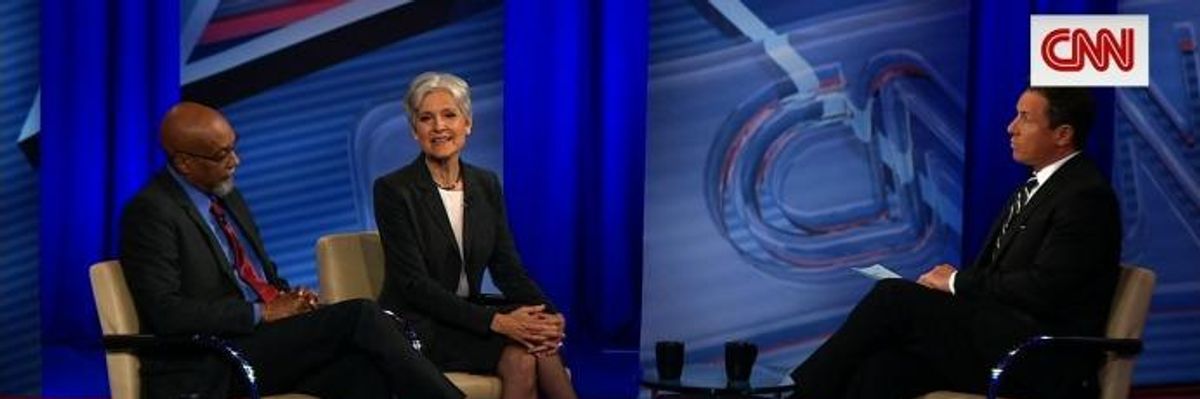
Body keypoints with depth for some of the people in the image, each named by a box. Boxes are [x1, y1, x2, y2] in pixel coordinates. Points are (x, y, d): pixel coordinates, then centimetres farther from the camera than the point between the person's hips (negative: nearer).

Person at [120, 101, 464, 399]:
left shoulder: (227, 196, 18)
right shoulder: (151, 212, -8)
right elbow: (165, 310, -17)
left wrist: (288, 300, 3)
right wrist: (263, 312, -16)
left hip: (267, 346, 8)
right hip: (212, 370, -7)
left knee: (362, 369, -24)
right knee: (360, 315, -21)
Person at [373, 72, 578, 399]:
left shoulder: (486, 185, 8)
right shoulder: (394, 189, -10)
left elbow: (507, 267, 5)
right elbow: (414, 283, -16)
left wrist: (548, 315, -17)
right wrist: (495, 321, -26)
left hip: (468, 315, 5)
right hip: (415, 327, -5)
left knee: (538, 344, -26)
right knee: (519, 356, -29)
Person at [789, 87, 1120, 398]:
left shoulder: (1087, 196, -9)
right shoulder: (1037, 187, 20)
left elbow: (1043, 288, -18)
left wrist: (957, 282, -8)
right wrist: (954, 281, -1)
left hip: (1042, 361, -8)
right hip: (997, 341, 8)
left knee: (893, 296, -17)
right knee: (877, 369, -17)